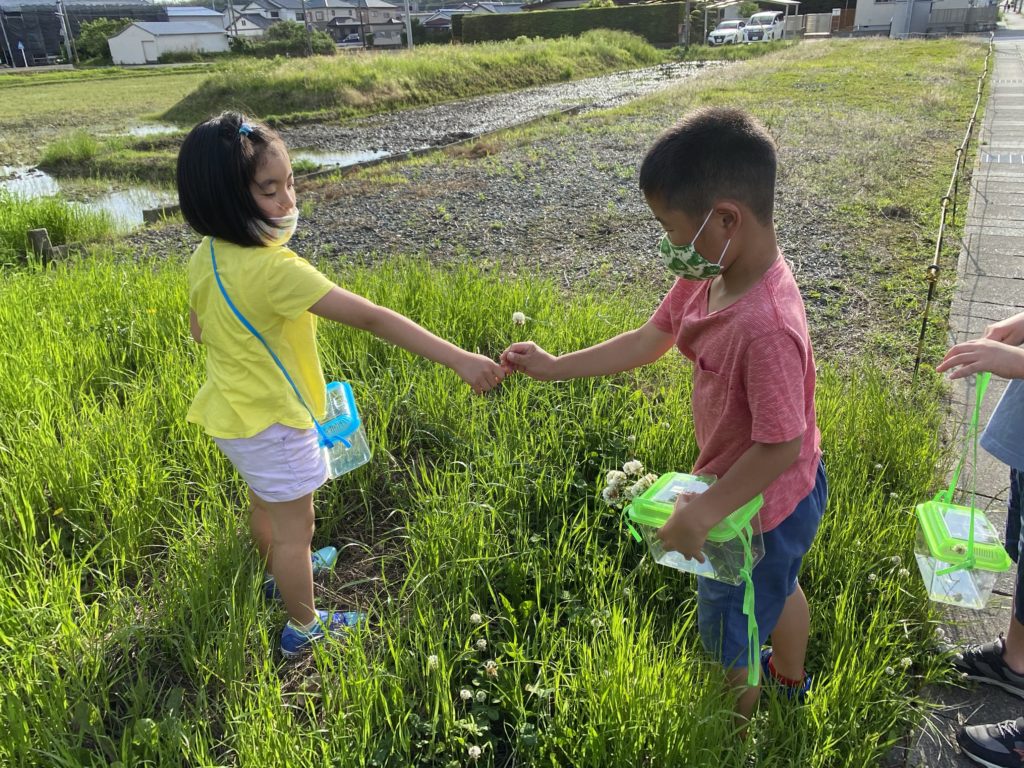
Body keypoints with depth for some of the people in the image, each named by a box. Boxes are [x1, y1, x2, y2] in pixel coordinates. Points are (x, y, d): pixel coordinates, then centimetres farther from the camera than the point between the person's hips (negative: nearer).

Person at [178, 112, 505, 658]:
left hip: (230, 412, 8)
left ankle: (282, 570, 56)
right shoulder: (276, 270, -33)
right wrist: (458, 359, -37)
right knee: (296, 527, 11)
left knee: (265, 503, 31)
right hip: (272, 422, -8)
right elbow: (371, 318, -37)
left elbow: (200, 330, 10)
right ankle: (303, 628, 30)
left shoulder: (205, 257, -6)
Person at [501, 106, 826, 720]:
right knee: (778, 586, 34)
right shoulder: (708, 274, -13)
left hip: (760, 504, -8)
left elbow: (780, 446, -32)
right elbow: (650, 341, -2)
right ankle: (791, 680, 63)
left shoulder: (766, 325, -40)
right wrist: (554, 367, -2)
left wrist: (706, 512, -24)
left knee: (729, 635, 17)